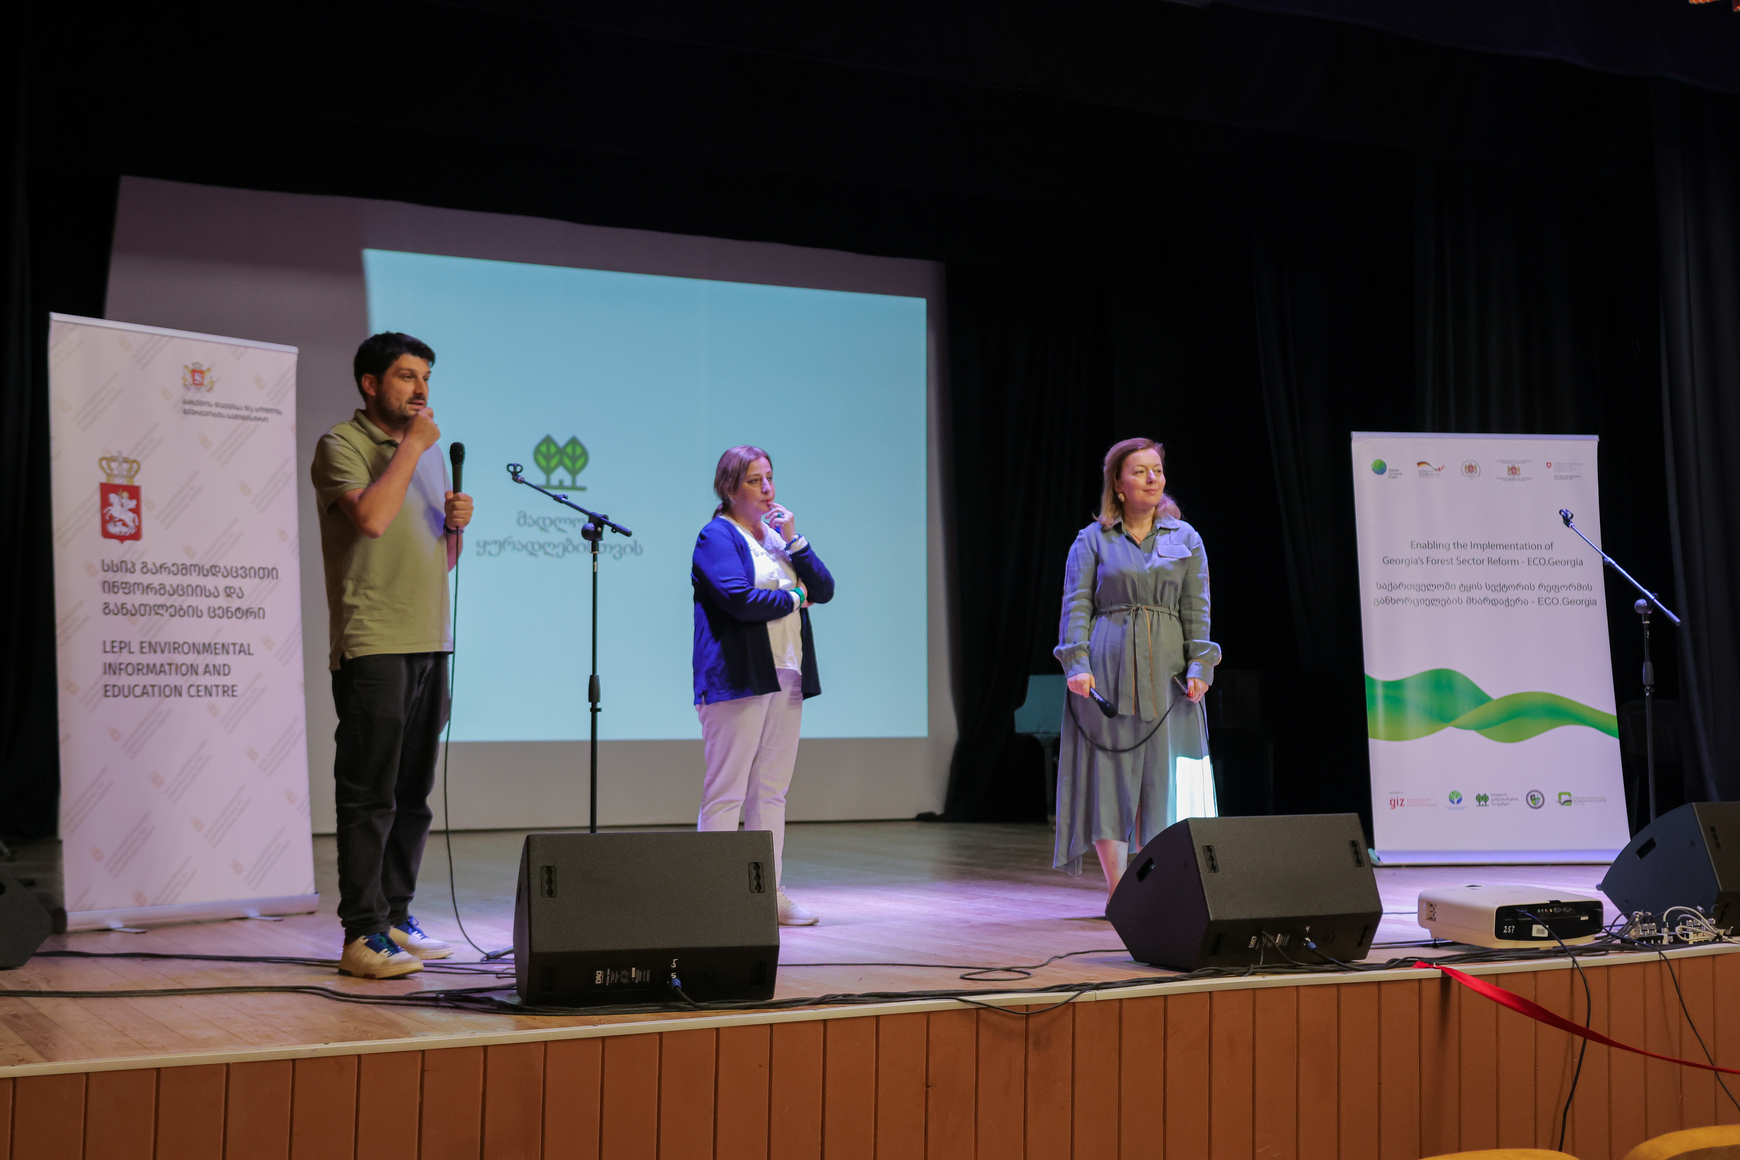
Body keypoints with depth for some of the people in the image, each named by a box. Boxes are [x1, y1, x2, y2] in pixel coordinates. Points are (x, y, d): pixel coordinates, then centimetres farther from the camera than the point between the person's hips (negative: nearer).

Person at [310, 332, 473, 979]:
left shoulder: (428, 452, 20)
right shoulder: (342, 446, -3)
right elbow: (372, 518, -22)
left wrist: (457, 524, 3)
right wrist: (411, 446, -11)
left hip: (430, 644, 8)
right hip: (372, 644, -7)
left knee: (413, 796, 10)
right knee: (370, 796, -8)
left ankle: (395, 917, 18)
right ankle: (362, 934, -6)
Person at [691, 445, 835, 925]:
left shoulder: (778, 535, 20)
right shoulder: (716, 537, -5)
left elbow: (824, 589, 11)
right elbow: (740, 599, -20)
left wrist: (794, 540, -2)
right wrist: (794, 598, -4)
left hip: (786, 677, 8)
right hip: (737, 679, -8)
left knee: (771, 791, 9)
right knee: (725, 792, -7)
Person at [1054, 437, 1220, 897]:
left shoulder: (1185, 539, 11)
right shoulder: (1093, 540, 6)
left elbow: (1197, 610, 8)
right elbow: (1076, 605, 1)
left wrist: (1199, 667, -3)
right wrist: (1077, 663, -12)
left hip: (1165, 671, 2)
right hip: (1107, 670, -2)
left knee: (1160, 779, 1)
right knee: (1108, 773, -4)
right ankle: (1117, 889, 0)